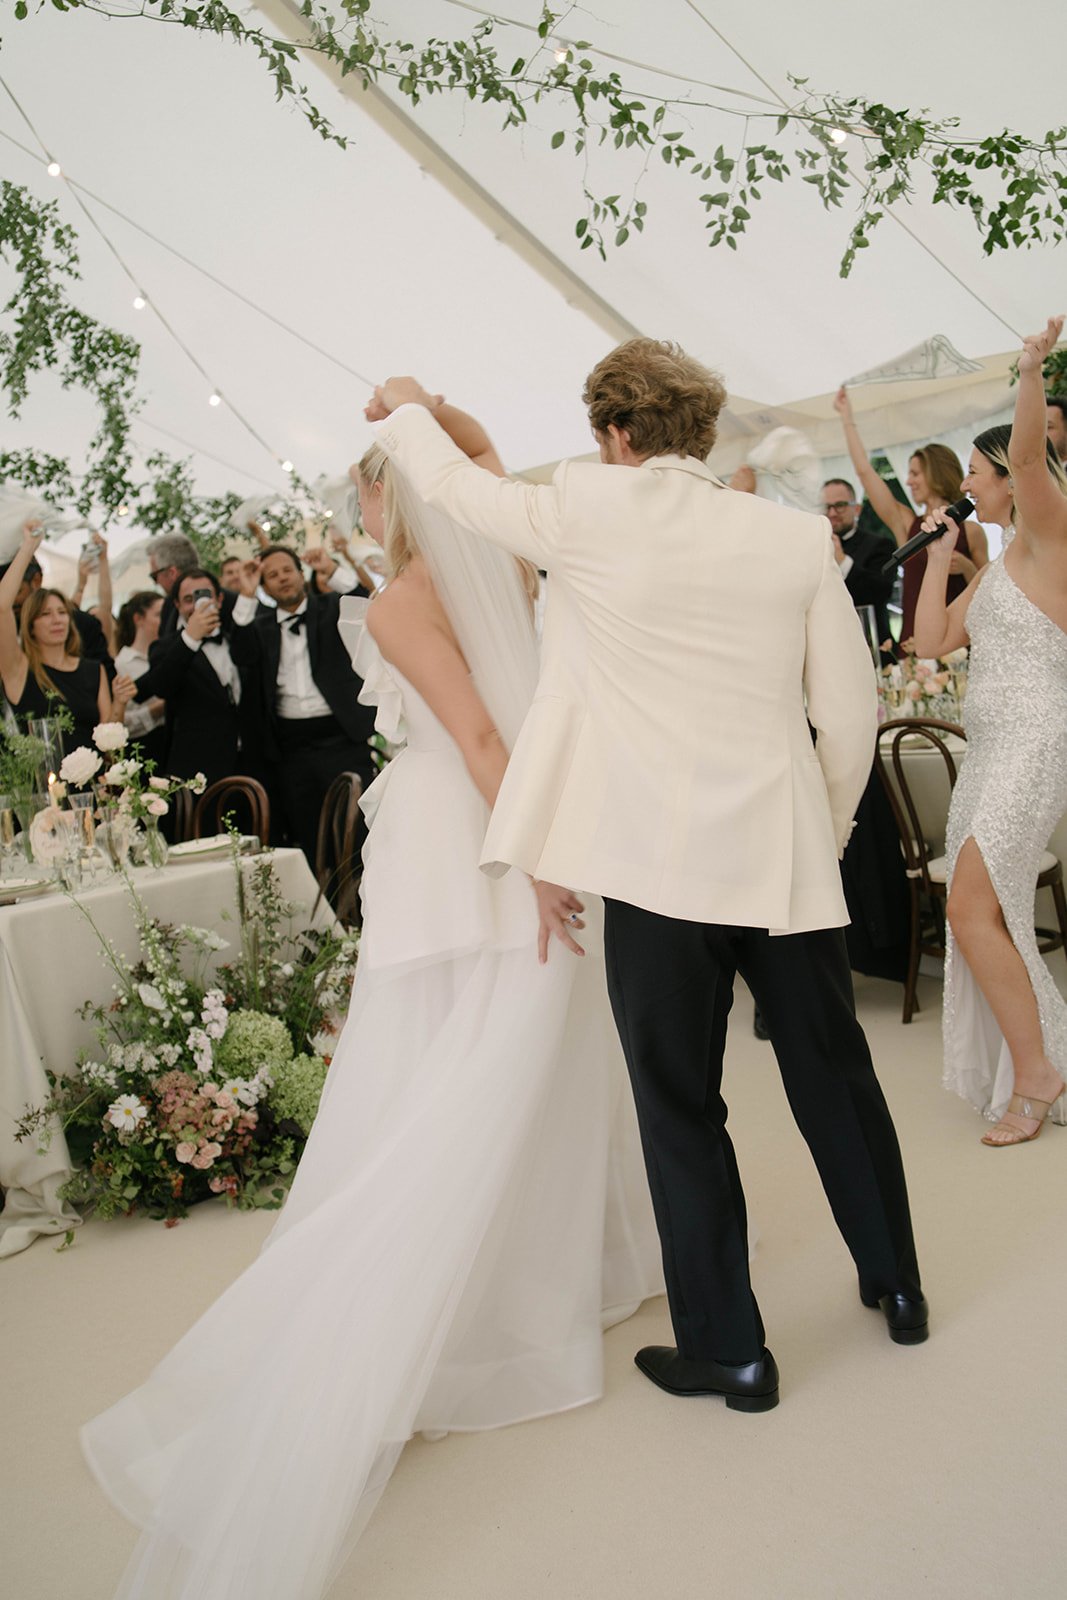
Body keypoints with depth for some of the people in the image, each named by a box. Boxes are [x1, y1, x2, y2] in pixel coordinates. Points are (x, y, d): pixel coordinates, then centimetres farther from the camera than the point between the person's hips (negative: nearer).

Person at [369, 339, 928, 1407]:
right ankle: (896, 1286, 38)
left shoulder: (591, 509, -5)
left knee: (680, 1106, 9)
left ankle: (728, 1348, 22)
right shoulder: (796, 536, 4)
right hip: (785, 857, 4)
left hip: (659, 862, -4)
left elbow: (455, 486, 11)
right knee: (833, 1071, 19)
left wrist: (407, 409, 31)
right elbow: (850, 712, 4)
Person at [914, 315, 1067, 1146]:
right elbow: (933, 640, 13)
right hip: (990, 744, 9)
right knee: (988, 915, 11)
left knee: (972, 908, -14)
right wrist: (939, 551, 15)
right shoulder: (997, 566, 18)